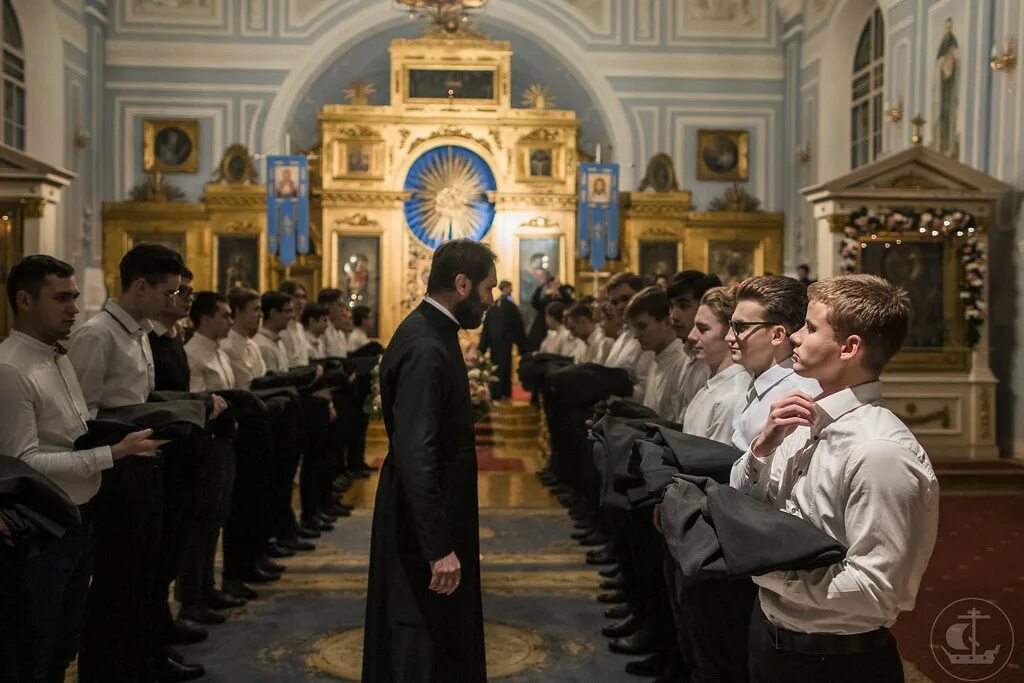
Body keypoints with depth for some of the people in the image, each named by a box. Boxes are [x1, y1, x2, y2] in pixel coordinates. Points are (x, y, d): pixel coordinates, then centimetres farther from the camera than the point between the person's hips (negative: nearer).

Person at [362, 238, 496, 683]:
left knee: (447, 635, 22)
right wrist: (439, 547, -27)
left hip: (435, 516, 10)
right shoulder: (426, 349, -24)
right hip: (425, 527, -10)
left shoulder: (432, 334, 7)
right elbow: (414, 455, -29)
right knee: (423, 645, 4)